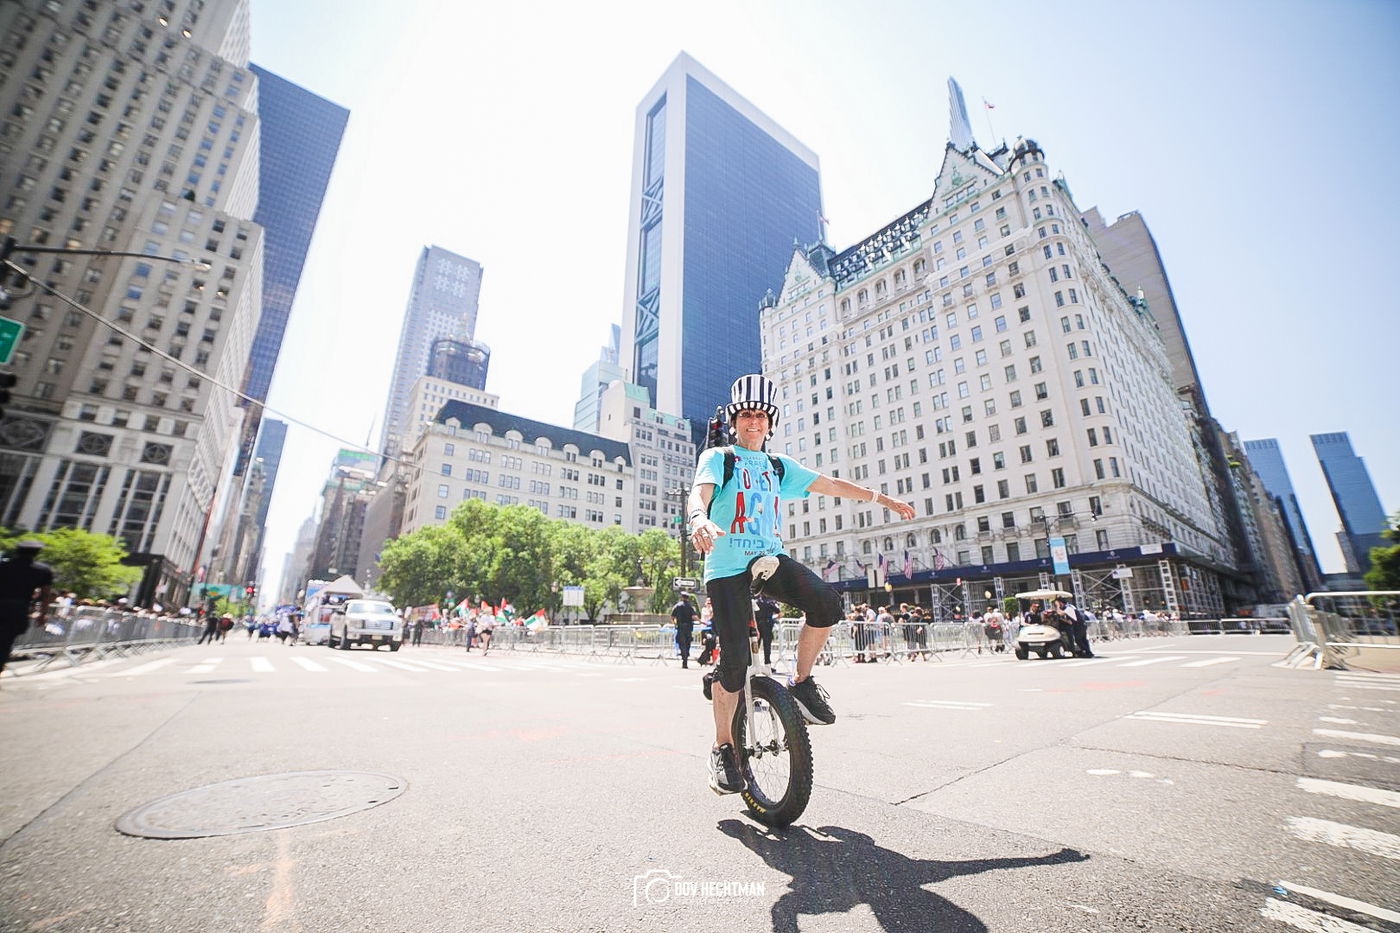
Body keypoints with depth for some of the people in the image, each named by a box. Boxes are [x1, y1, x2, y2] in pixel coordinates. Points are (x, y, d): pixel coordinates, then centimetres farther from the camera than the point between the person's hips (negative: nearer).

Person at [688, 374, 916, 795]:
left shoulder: (780, 466, 17)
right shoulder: (718, 458, 3)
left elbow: (831, 484, 21)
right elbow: (698, 495, -16)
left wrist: (885, 499, 23)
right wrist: (700, 519, -41)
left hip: (770, 558, 4)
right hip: (727, 565, -4)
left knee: (826, 600, -24)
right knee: (735, 660, -11)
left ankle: (801, 682, 0)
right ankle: (723, 748, 12)